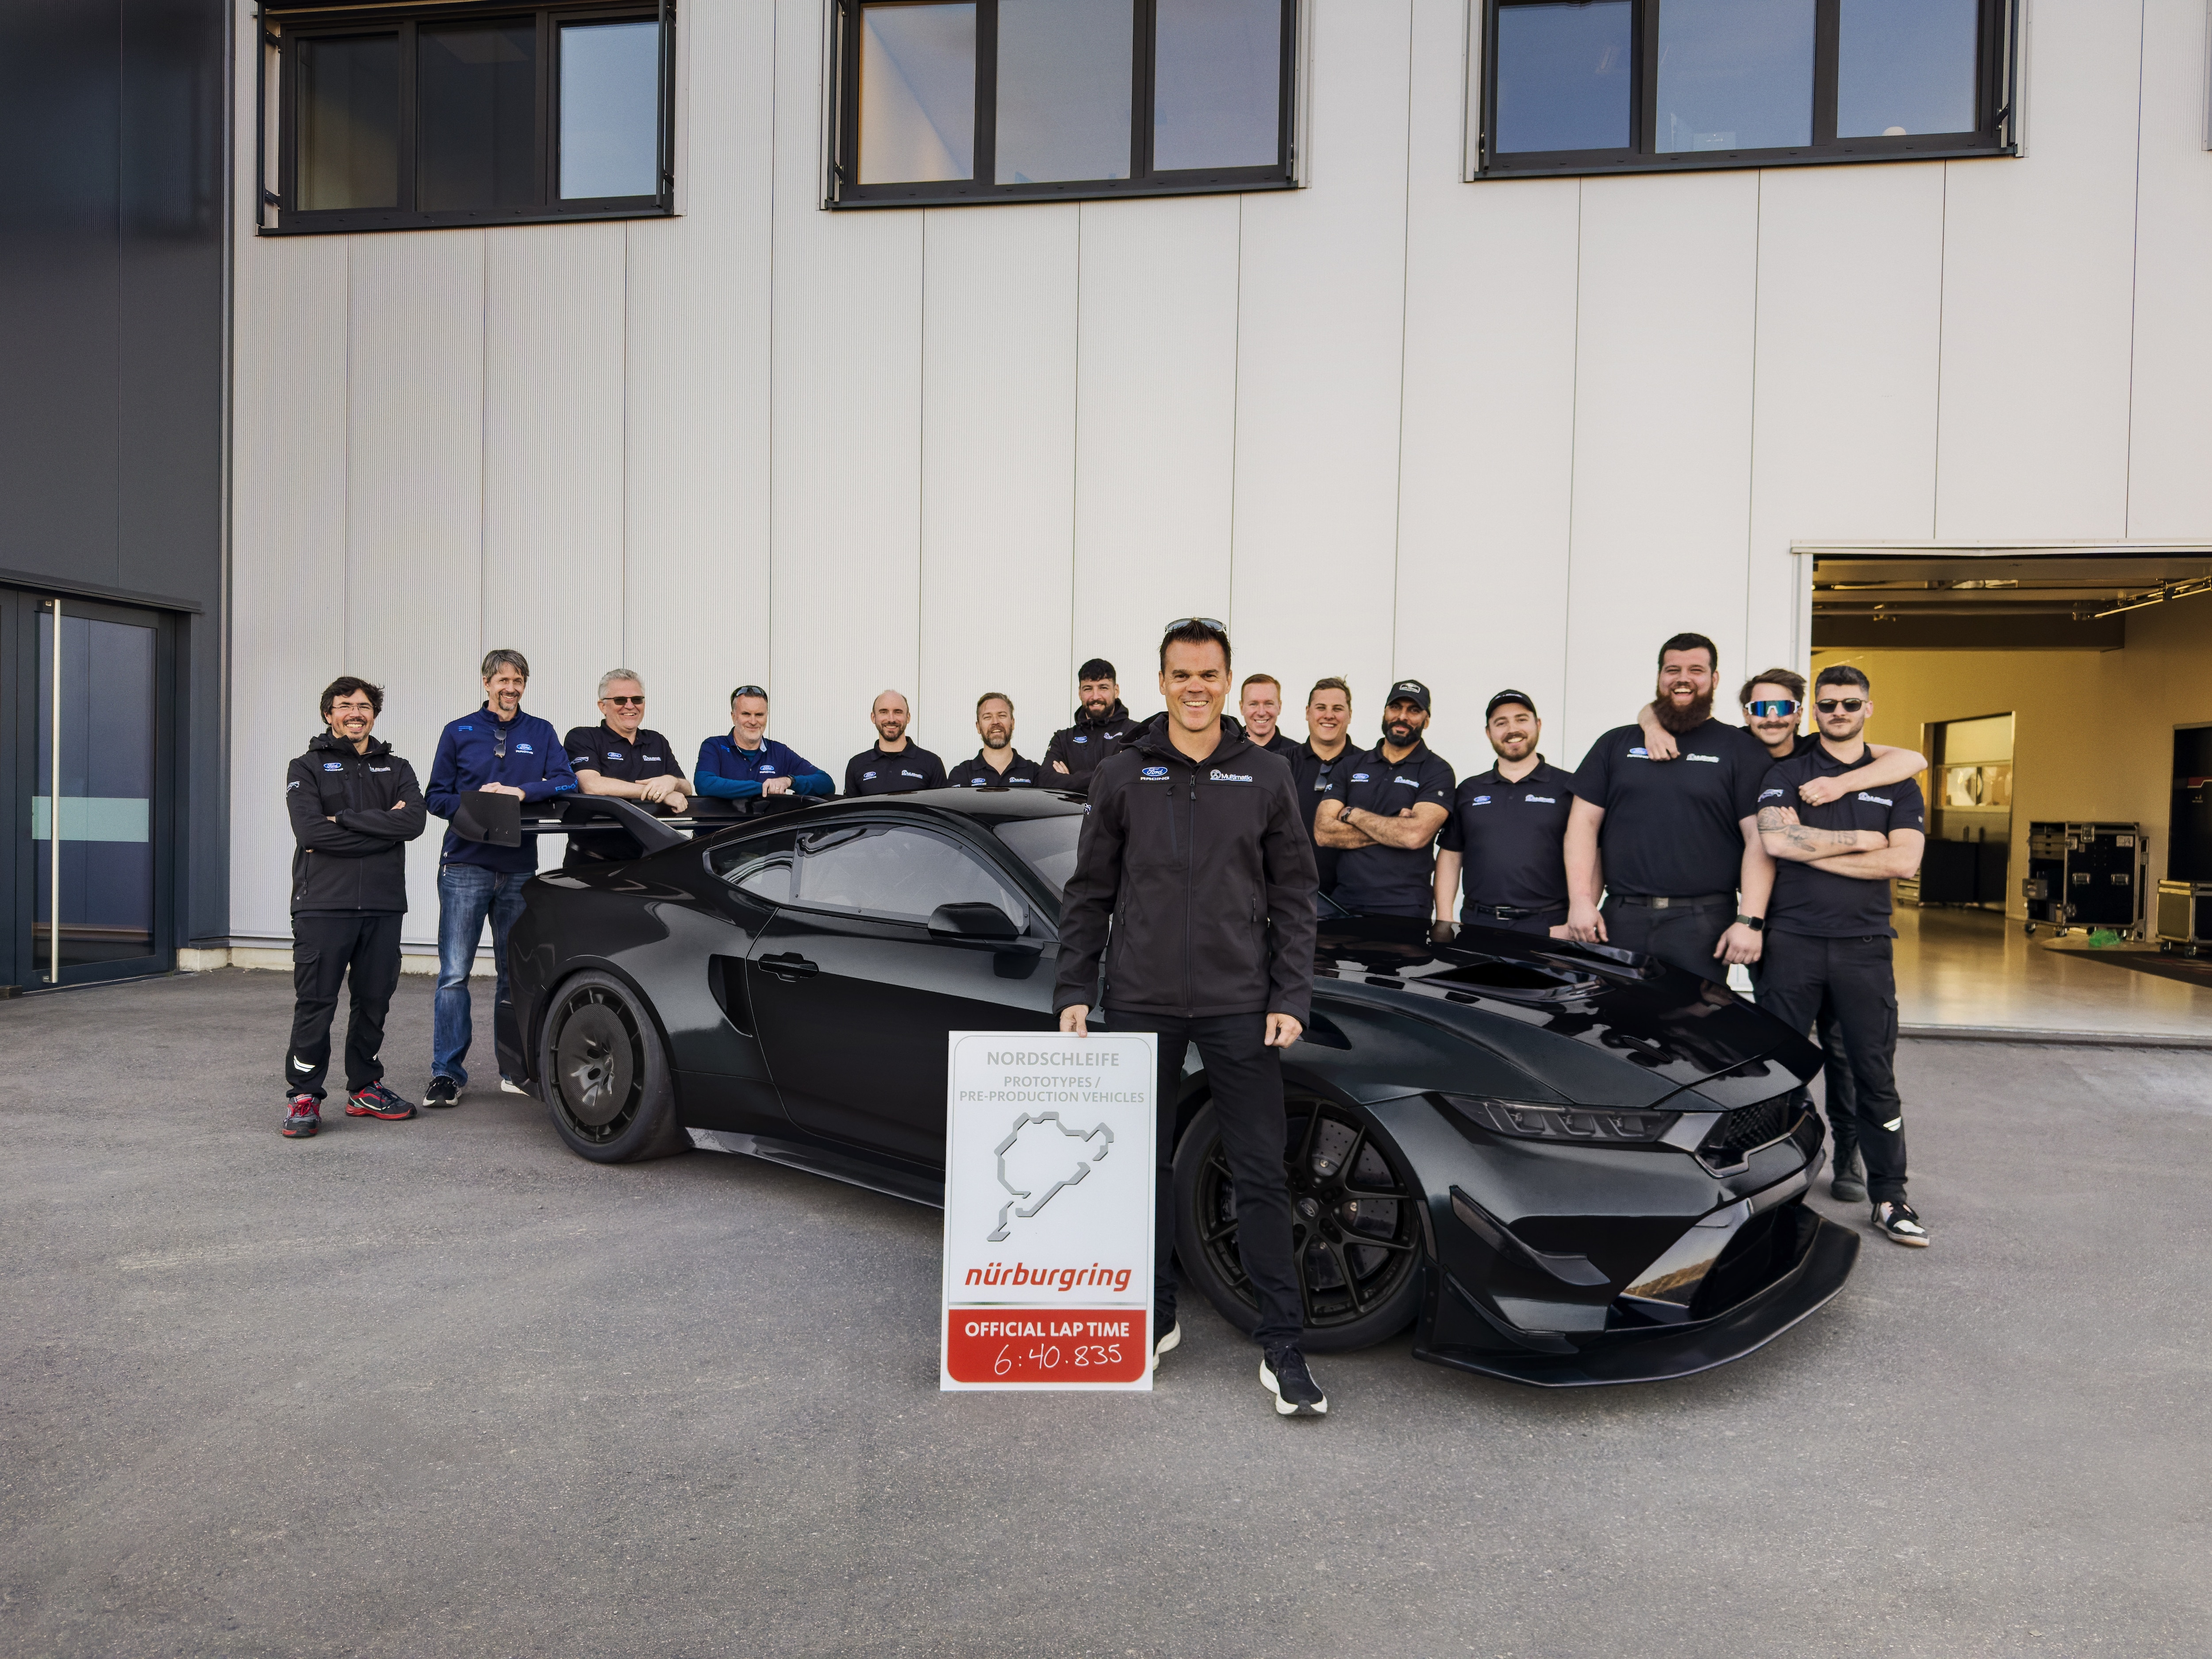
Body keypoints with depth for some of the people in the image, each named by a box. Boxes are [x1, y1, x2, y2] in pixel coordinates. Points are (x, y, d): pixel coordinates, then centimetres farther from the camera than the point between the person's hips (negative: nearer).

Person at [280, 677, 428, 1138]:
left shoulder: (396, 769, 16)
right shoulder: (307, 769, 8)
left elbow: (414, 821, -6)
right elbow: (310, 831, -10)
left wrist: (345, 819, -11)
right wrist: (382, 828, -10)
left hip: (383, 905, 3)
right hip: (323, 904, -3)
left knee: (374, 1000, 8)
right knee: (315, 1003, -4)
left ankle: (365, 1088, 20)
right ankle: (304, 1096, 5)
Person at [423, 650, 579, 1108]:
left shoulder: (541, 733, 11)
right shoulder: (458, 732, 9)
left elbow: (566, 782, -2)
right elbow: (436, 796, 7)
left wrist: (520, 792, -17)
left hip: (520, 868, 1)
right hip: (465, 865, -1)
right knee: (453, 975, -5)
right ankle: (447, 1073, 1)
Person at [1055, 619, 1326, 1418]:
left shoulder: (1266, 777, 5)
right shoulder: (1121, 776, 6)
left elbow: (1293, 896, 6)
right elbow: (1089, 895, 8)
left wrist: (1291, 997, -3)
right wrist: (1074, 992, 2)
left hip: (1239, 1005, -1)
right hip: (1141, 1003, 1)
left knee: (1261, 1176, 0)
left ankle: (1282, 1348, 8)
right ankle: (1155, 1316, 27)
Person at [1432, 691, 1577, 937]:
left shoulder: (1570, 788, 4)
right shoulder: (1469, 791, 15)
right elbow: (1450, 857, 15)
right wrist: (1445, 922, 5)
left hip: (1546, 928, -3)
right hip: (1477, 925, 3)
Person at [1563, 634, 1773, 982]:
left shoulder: (1741, 749, 7)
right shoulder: (1616, 744, 15)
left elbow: (1761, 839, -1)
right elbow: (1584, 822, 10)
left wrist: (1749, 921, -10)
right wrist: (1580, 899, -1)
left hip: (1702, 926, -2)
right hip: (1621, 919, 2)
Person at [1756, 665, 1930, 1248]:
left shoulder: (1897, 783, 11)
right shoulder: (1786, 774, 6)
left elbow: (1903, 861, -5)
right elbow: (1775, 841, -12)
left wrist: (1812, 849, -8)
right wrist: (1860, 840, -6)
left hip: (1865, 944, 1)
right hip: (1792, 941, -1)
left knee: (1876, 1074, 5)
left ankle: (1889, 1198, 15)